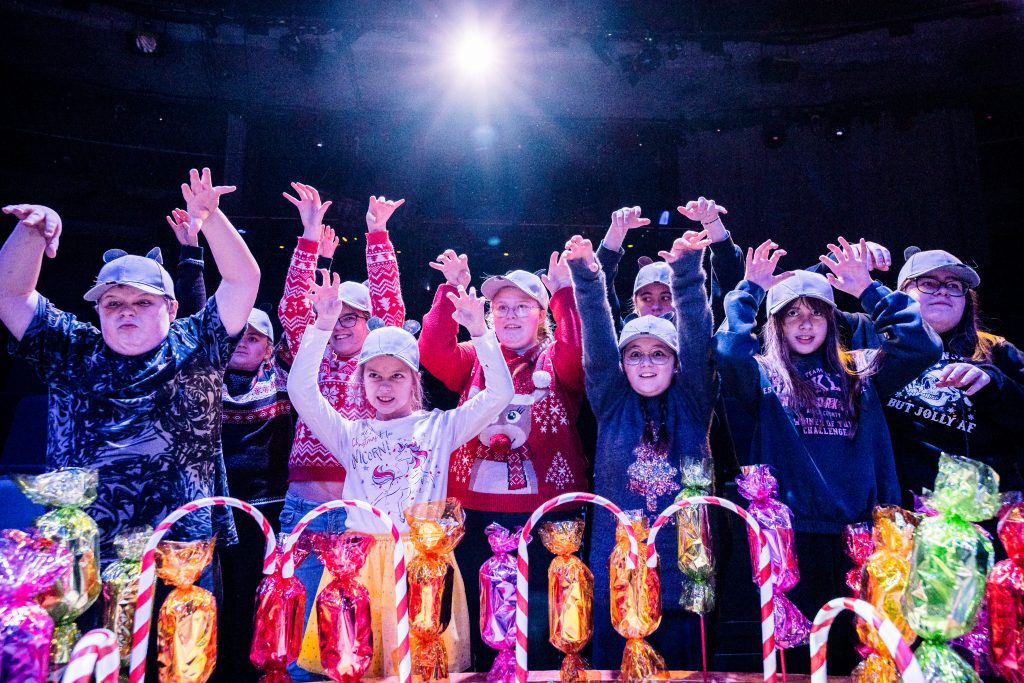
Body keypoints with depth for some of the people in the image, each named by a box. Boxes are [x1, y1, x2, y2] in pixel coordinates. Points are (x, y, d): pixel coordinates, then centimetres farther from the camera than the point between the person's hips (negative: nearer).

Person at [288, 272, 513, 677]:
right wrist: (323, 326, -9)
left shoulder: (439, 427, 7)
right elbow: (301, 391, 0)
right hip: (361, 559, 1)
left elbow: (499, 394, -1)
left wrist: (479, 332, -12)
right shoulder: (351, 434, 11)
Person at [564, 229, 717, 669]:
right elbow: (598, 341, -6)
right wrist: (587, 276, -17)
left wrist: (687, 269, -18)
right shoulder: (612, 404, 4)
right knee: (614, 666, 9)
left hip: (684, 571, 0)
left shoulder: (692, 403, 4)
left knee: (682, 664, 11)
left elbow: (696, 338, -7)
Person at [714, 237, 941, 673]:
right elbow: (729, 351, -15)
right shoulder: (764, 376, 5)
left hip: (860, 532, 3)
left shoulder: (860, 375, 14)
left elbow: (922, 346, 2)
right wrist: (750, 289, -5)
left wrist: (868, 289, 3)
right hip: (792, 532, -2)